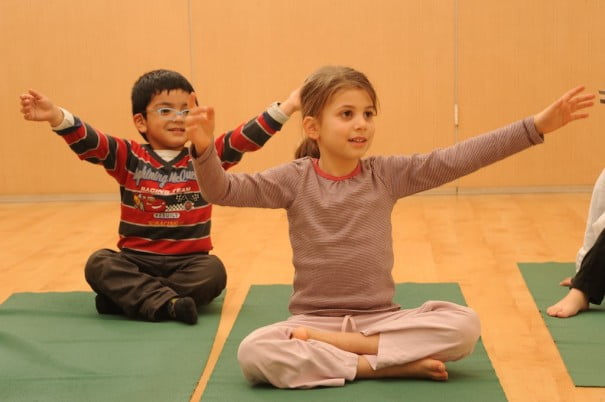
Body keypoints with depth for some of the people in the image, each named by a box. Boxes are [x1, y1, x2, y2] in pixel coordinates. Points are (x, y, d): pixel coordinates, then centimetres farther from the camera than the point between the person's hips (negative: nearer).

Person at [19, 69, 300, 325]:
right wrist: (55, 116, -30)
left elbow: (245, 139, -4)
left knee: (214, 270, -30)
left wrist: (285, 108, -16)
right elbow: (88, 142, -11)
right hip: (137, 261, 0)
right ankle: (168, 303, -38)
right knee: (98, 263, -26)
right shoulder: (129, 158, 3)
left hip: (189, 262, 0)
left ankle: (127, 296, -23)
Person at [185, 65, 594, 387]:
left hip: (380, 318, 2)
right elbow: (223, 190, -11)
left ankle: (330, 347, -16)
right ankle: (386, 363, -24)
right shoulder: (295, 179, -4)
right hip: (314, 318, -2)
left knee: (463, 324, -23)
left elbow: (454, 160, -8)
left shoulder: (388, 175, -1)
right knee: (253, 352, -32)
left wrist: (535, 126, -15)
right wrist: (205, 151, -33)